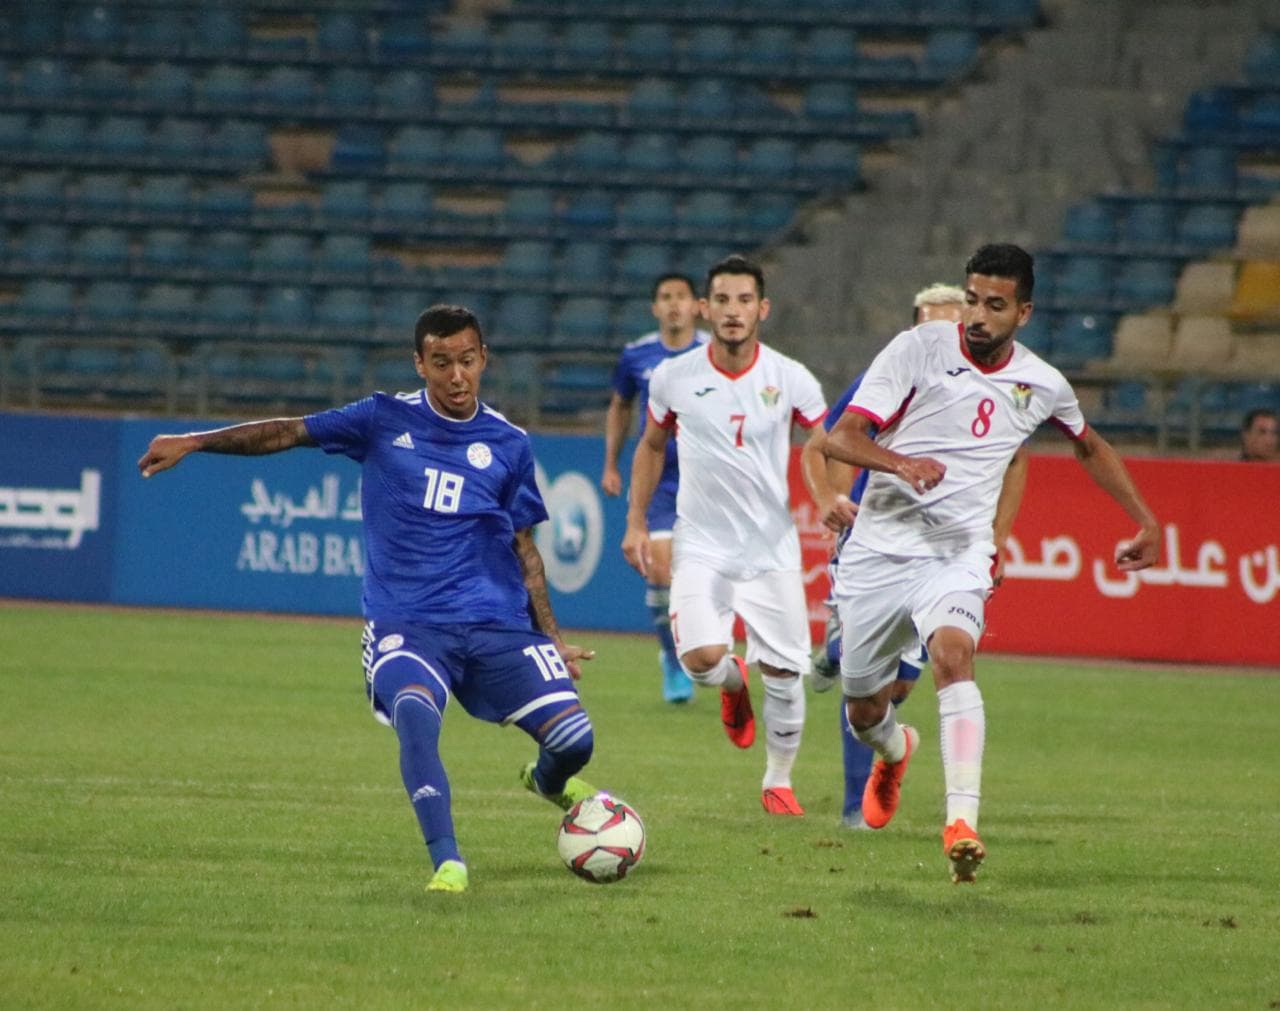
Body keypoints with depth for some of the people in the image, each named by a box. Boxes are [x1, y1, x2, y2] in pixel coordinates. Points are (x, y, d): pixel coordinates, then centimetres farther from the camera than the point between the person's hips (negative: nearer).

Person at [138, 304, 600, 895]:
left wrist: (551, 638, 12)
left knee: (573, 738, -11)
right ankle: (447, 864, -31)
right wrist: (193, 442, 0)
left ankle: (547, 780, 27)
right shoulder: (386, 420, 3)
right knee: (415, 712, -34)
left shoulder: (509, 446, 8)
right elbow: (289, 433, 7)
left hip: (498, 624, 2)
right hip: (407, 623, -2)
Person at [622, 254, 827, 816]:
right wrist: (636, 521, 9)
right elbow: (651, 446, 14)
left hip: (772, 548, 0)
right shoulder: (674, 378, -2)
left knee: (784, 673, 0)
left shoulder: (790, 379, -5)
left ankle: (778, 781, 23)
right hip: (701, 546, 0)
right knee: (702, 657, -21)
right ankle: (733, 684, 18)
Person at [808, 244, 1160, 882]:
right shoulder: (917, 350, -7)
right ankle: (895, 749, 51)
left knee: (953, 654, -32)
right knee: (863, 711, 11)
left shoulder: (1042, 386, 3)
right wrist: (900, 463, -33)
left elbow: (1089, 447, 26)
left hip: (958, 552, -1)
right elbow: (839, 437, -13)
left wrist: (1146, 522, 24)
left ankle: (963, 822, -39)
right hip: (879, 550, 1)